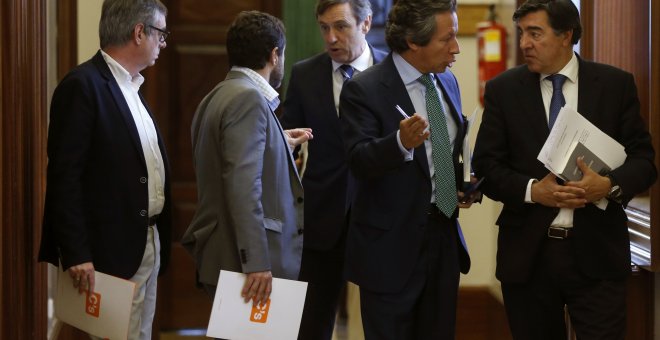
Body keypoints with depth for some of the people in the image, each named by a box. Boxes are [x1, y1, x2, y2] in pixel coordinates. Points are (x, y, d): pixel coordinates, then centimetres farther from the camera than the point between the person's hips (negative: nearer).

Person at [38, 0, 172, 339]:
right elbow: (65, 176, -18)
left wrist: (159, 241, 12)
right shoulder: (83, 85, -13)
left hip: (148, 246, 9)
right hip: (111, 251, -9)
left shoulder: (131, 86, 14)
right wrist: (76, 253, -21)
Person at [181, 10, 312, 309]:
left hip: (224, 257, 10)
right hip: (245, 260, -10)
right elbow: (242, 183, -23)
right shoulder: (248, 99, -14)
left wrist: (280, 145, 28)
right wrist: (256, 262, -26)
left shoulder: (219, 97, 15)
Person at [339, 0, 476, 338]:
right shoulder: (364, 90, -13)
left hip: (444, 237, 7)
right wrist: (401, 142, -42)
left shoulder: (447, 82, 9)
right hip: (391, 246, -6)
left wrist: (465, 183, 4)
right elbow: (359, 161, -24)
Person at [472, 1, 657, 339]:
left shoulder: (616, 84, 3)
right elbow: (486, 166, 2)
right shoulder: (503, 89, 4)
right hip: (527, 252, 1)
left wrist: (610, 185, -17)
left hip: (596, 251, -1)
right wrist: (532, 190, -16)